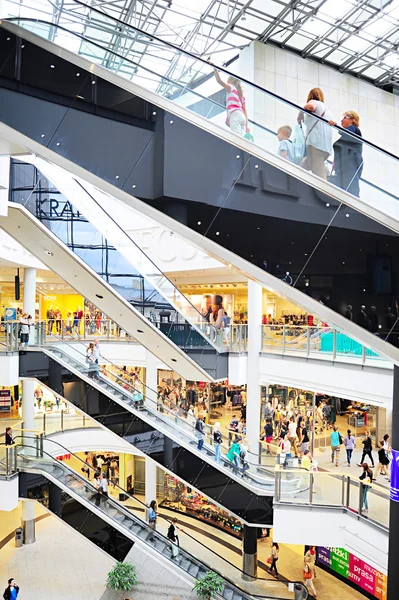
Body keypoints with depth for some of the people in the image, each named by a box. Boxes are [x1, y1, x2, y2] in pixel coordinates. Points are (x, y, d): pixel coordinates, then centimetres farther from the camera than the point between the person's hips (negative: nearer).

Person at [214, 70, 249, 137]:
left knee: (236, 136, -25)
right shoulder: (242, 96, 32)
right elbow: (245, 111, 21)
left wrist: (215, 69, 18)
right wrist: (246, 125, 14)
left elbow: (219, 80, 6)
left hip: (235, 115, -7)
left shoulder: (231, 88, 16)